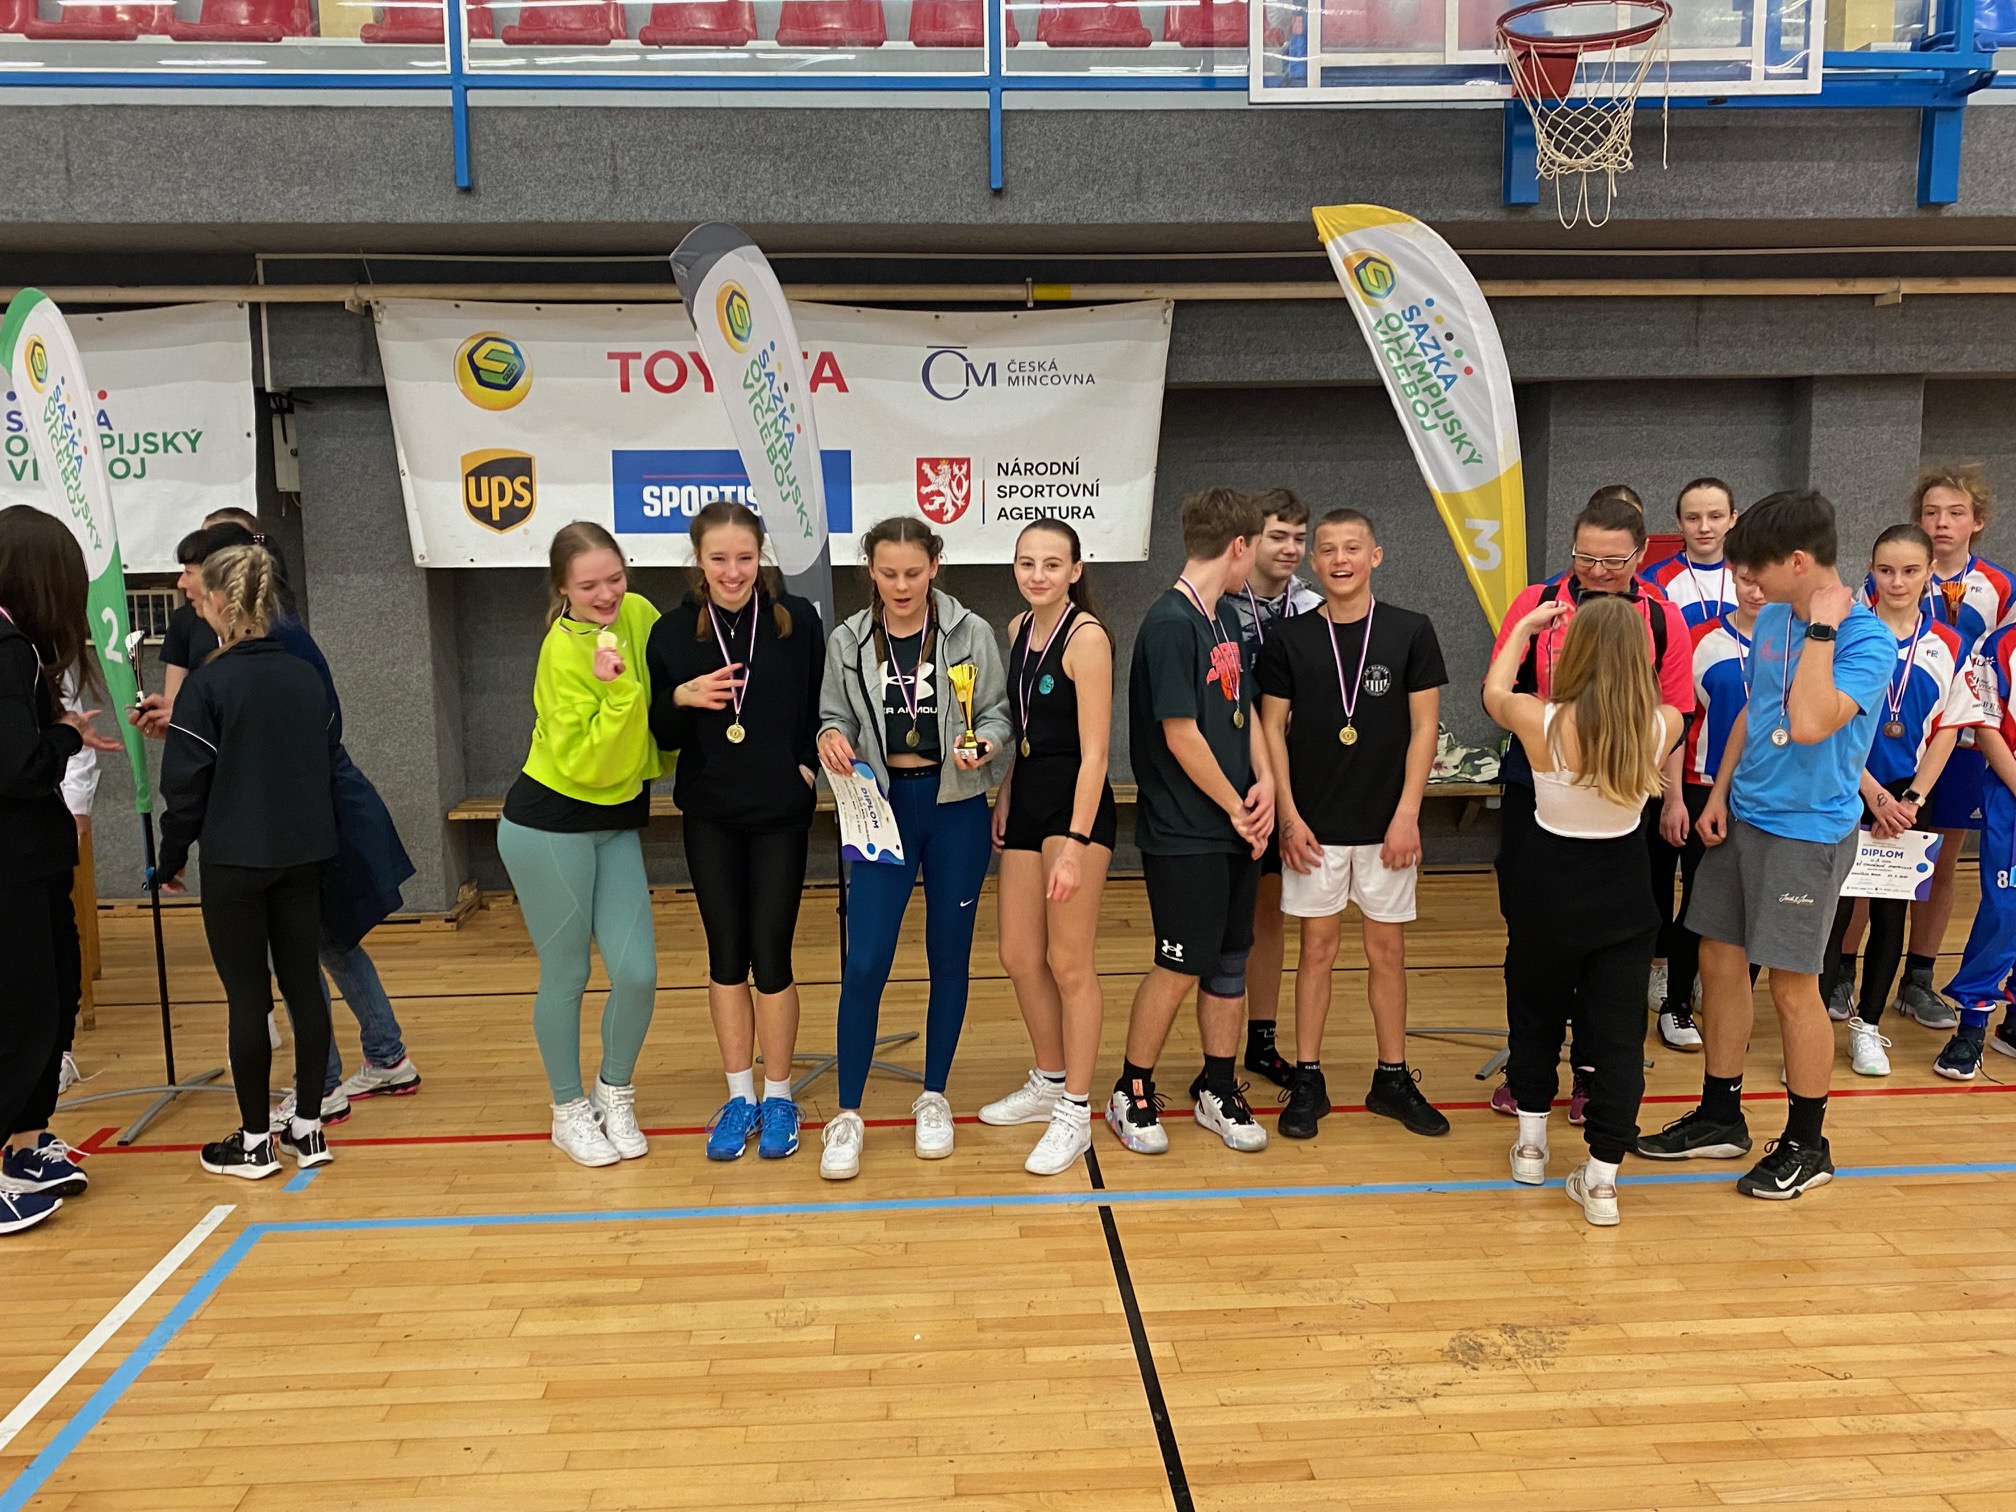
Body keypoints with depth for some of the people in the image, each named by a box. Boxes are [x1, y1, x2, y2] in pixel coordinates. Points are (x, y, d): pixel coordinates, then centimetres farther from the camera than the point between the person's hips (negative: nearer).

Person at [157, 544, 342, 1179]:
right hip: (303, 856, 5)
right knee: (302, 982, 9)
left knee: (247, 995, 3)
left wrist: (171, 858, 3)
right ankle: (307, 1127, 17)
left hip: (234, 861, -5)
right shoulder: (306, 676, 4)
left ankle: (255, 1140, 13)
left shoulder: (208, 683, -13)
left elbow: (186, 785, -10)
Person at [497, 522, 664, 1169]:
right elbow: (587, 764, -24)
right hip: (549, 827, -5)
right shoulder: (564, 654, -21)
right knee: (566, 977, 7)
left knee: (637, 975, 2)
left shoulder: (639, 614, -4)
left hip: (618, 824, 5)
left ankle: (614, 1095, 27)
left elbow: (663, 697, 14)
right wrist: (615, 691, -34)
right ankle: (569, 1110, 28)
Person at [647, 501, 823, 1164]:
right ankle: (739, 1095, 22)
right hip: (709, 817, 2)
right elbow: (661, 736, 1)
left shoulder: (797, 620, -7)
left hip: (781, 814, -2)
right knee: (726, 954, 9)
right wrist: (681, 698, -18)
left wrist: (808, 765, -11)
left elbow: (821, 709, 3)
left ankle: (777, 1097, 18)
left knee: (771, 954, 1)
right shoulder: (673, 631, -3)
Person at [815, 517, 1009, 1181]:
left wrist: (984, 744, -20)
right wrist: (832, 738, -15)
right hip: (882, 804, 0)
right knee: (864, 964, -6)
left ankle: (934, 1097, 28)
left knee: (949, 957, 10)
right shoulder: (848, 640, 0)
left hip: (956, 808, 0)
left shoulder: (971, 633, -5)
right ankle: (847, 1115, 9)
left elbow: (997, 711, 1)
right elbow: (834, 716, 7)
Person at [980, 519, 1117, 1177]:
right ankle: (1049, 1083, 34)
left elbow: (1094, 752, -17)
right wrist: (1004, 800, 13)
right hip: (1027, 801, 8)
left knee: (1068, 962, 1)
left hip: (1075, 804, -8)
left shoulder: (1086, 636, -14)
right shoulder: (1018, 629, 10)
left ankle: (1075, 1112, 14)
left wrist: (1075, 845, -20)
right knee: (1018, 956, 14)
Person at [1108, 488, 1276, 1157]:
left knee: (1230, 958, 13)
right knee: (1179, 967, -1)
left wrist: (1264, 782, -1)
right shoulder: (1170, 623, -16)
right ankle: (1132, 1093, 16)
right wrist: (1237, 808, -9)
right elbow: (1180, 735, -19)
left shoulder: (1225, 617, 11)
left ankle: (1218, 1089, 26)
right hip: (1183, 834, -8)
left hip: (1234, 828, 8)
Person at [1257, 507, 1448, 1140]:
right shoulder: (1289, 638, 0)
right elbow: (1272, 729, 2)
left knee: (1388, 951, 9)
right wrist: (1288, 815, -5)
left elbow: (1424, 727, -2)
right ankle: (1308, 1081, 17)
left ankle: (1392, 1078, 22)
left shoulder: (1411, 631, -1)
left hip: (1386, 825, 0)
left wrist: (1407, 814, -8)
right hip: (1314, 825, 0)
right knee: (1318, 950, 7)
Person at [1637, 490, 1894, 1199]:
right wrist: (1720, 792, 10)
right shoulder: (1772, 617, 6)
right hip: (1742, 817, 7)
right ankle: (1720, 1118, 28)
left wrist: (1823, 627, -26)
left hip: (1808, 831, -7)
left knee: (1791, 984, 1)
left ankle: (1807, 1144, 20)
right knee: (1720, 960, 12)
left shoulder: (1868, 641, -17)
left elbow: (1808, 723, -32)